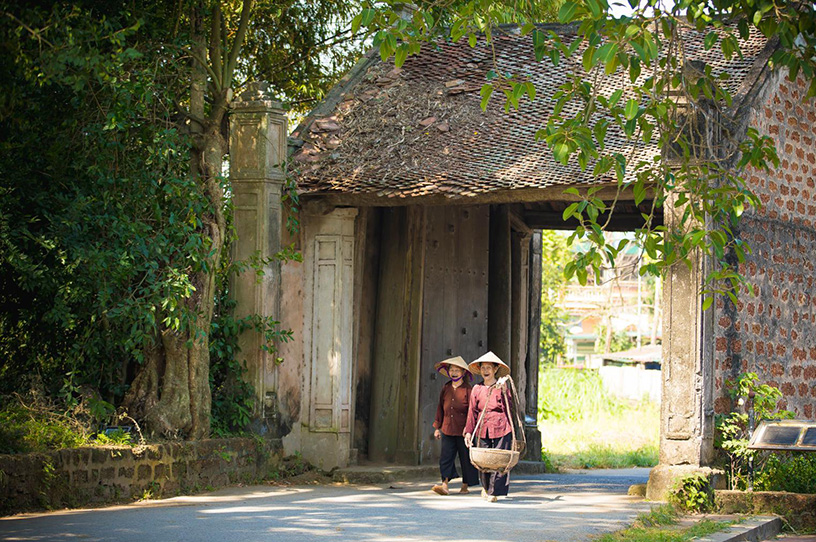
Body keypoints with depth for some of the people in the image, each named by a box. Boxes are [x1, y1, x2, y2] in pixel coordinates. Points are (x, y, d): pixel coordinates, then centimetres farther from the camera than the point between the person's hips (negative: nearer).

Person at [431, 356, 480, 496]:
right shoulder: (445, 389, 9)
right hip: (447, 429, 4)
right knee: (446, 456, -7)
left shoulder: (468, 390, -4)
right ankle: (445, 485, -12)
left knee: (465, 458, 5)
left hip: (463, 431, -4)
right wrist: (437, 427, 14)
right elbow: (440, 409, 15)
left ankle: (465, 486, 17)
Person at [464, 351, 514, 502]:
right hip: (483, 429, 3)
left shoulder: (502, 387, 2)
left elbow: (507, 408, -7)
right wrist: (468, 431, 8)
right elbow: (472, 411, 12)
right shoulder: (477, 389, 8)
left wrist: (503, 392, -18)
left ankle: (495, 491, -1)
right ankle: (486, 486, 29)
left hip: (501, 428, -3)